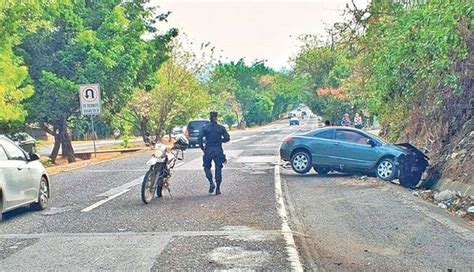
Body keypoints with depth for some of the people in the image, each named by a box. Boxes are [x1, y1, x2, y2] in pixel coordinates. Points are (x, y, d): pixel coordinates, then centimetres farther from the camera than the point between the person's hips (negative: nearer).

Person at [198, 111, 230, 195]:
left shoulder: (205, 127, -2)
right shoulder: (221, 128, 1)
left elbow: (200, 138, -10)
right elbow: (227, 138, -2)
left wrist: (202, 148, 1)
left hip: (208, 151, -1)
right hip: (218, 151, 1)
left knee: (207, 167, 16)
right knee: (218, 169, 6)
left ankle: (211, 183, -6)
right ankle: (218, 189, 4)